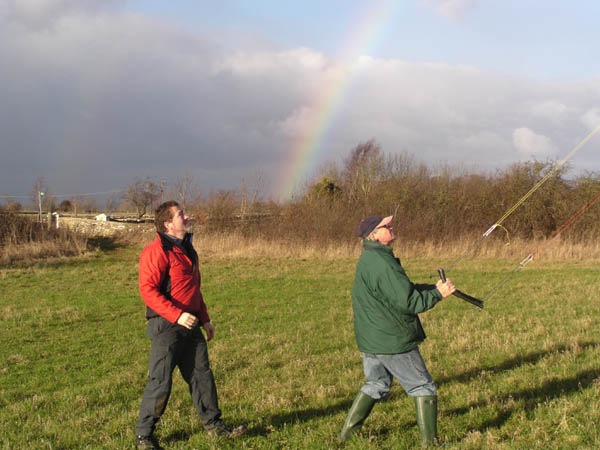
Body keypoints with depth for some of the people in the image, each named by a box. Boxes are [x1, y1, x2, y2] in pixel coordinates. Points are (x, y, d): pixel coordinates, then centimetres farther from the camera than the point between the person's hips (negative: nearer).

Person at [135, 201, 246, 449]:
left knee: (202, 375, 12)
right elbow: (148, 290, -21)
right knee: (160, 381, -4)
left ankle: (213, 424, 24)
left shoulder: (187, 250, 16)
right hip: (166, 326, -8)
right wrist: (177, 315, -26)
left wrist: (205, 319, 22)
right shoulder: (156, 251, -14)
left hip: (189, 325, 8)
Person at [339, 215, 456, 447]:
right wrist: (437, 293, -12)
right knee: (423, 388, 3)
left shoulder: (367, 260, 11)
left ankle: (347, 432, 25)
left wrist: (431, 287, 6)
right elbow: (407, 302, -23)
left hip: (370, 340, 9)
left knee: (376, 385, 23)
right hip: (392, 341, -9)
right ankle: (429, 442, 8)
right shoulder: (382, 264, -22)